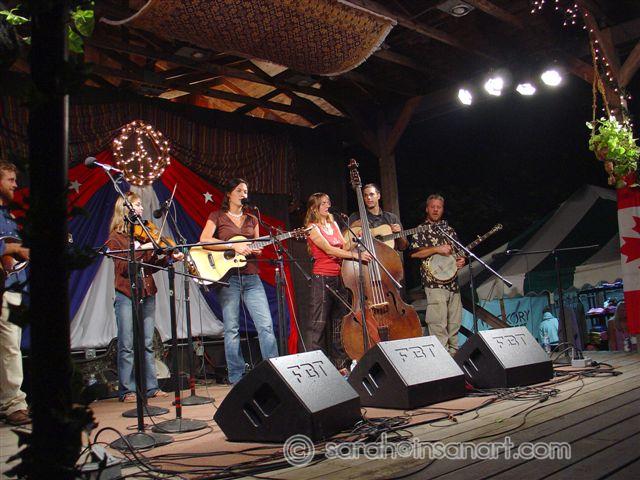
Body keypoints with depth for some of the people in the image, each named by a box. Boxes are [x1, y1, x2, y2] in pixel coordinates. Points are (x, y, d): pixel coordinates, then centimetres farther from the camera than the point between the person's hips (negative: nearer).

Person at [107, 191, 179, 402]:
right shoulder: (116, 238, 0)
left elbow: (153, 264, 12)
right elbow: (123, 267, -14)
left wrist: (168, 256, -3)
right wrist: (142, 249, -21)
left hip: (147, 293, 5)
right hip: (126, 295, -5)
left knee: (147, 343, 7)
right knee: (127, 345, -2)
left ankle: (151, 386, 13)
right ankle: (127, 390, 5)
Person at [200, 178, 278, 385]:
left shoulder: (252, 220, 19)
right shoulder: (217, 216, 6)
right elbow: (204, 240, -10)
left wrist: (256, 251, -4)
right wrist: (233, 246, -16)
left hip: (251, 277, 4)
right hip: (227, 276, -3)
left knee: (266, 325, -5)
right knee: (232, 329, 0)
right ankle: (236, 378, 8)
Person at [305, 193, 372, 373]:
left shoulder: (333, 224, 17)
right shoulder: (312, 228, -4)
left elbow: (344, 247, 12)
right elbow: (329, 250, -16)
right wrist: (355, 255, -23)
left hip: (339, 277, 7)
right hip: (322, 278, -7)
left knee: (339, 322, 9)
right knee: (318, 323, -7)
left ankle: (340, 364, 17)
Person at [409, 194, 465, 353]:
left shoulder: (449, 229, 20)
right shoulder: (421, 230, 3)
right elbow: (413, 252, -10)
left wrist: (461, 260, 6)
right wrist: (437, 249, -15)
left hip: (453, 282, 6)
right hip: (434, 283, -6)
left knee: (454, 322, 9)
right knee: (439, 325, -12)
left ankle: (453, 352, 18)